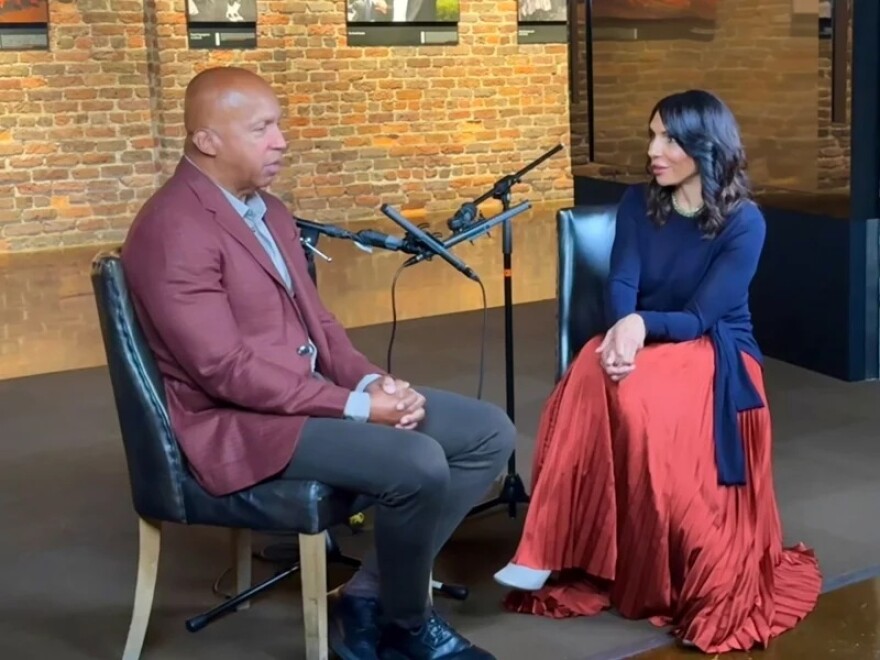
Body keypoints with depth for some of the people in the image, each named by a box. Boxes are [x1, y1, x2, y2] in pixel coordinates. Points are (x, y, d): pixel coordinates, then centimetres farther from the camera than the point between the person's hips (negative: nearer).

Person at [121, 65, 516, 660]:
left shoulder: (269, 210, 13)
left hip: (317, 388, 10)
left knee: (490, 433, 2)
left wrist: (371, 381, -4)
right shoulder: (173, 230, -17)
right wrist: (355, 405, -20)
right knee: (418, 465, -29)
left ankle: (371, 595, 5)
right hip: (241, 419, -9)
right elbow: (224, 368, -22)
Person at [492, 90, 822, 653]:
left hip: (715, 354, -4)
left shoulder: (744, 222, -9)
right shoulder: (639, 204, 5)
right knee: (587, 387, -32)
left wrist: (641, 325, -36)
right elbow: (620, 285, -7)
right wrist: (622, 330, -30)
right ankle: (559, 554, -34)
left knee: (639, 401, -37)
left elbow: (700, 317, -16)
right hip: (643, 341, 4)